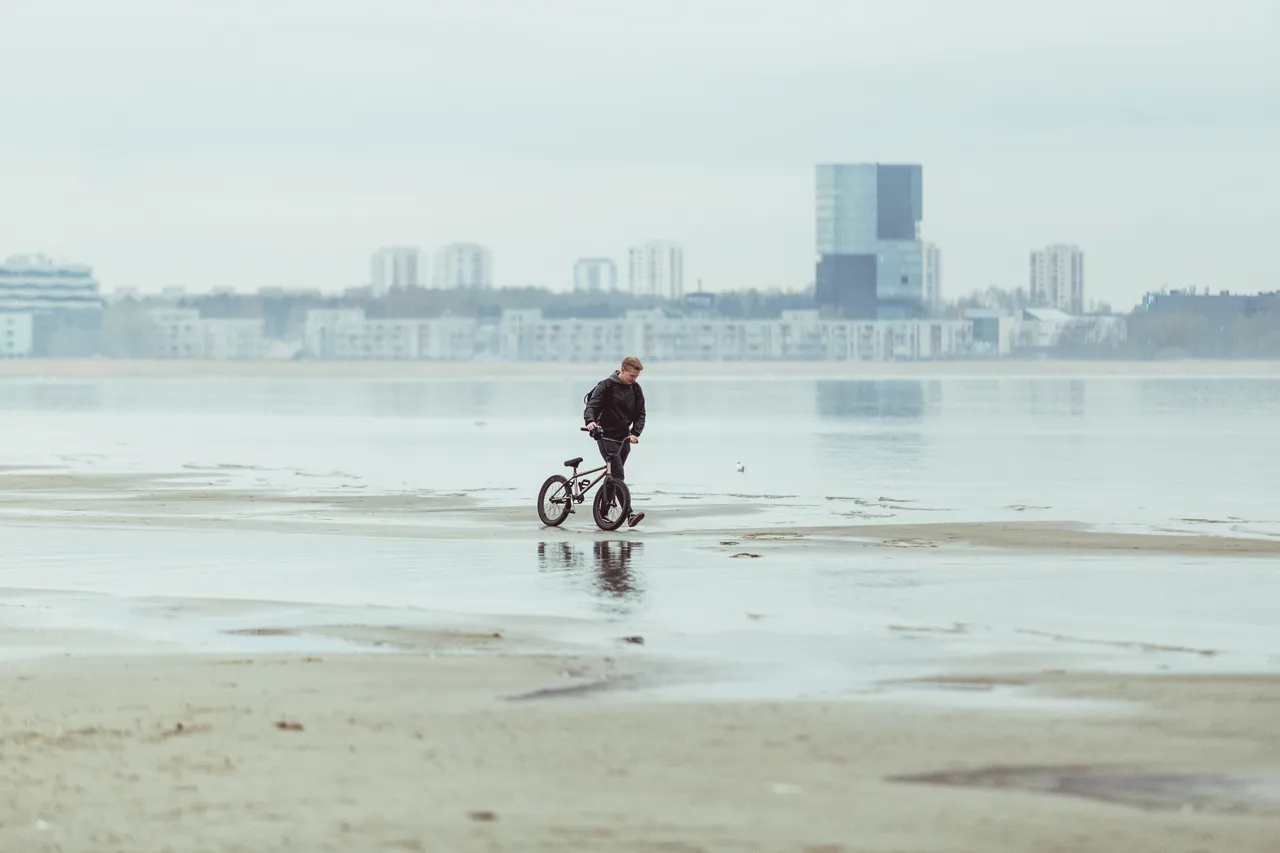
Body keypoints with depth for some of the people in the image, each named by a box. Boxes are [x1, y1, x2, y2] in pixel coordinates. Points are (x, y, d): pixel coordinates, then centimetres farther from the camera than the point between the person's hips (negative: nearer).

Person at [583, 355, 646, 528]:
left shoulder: (636, 389, 7)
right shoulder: (606, 386, -9)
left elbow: (640, 414, 6)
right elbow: (591, 406, -16)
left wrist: (635, 433, -12)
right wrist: (590, 421, -38)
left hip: (624, 437, 6)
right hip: (606, 436, -6)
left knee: (614, 477, 10)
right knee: (618, 475, -16)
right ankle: (629, 514, -25)